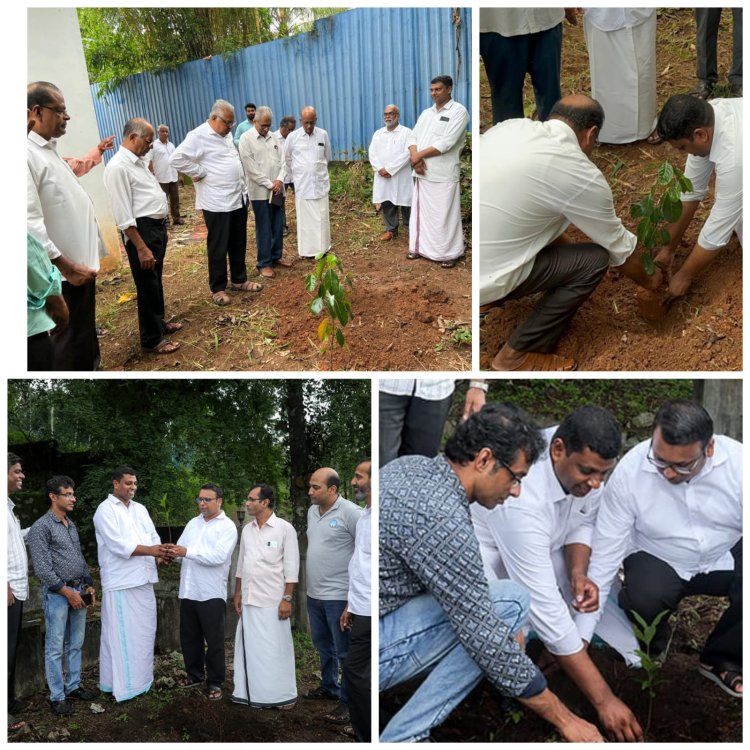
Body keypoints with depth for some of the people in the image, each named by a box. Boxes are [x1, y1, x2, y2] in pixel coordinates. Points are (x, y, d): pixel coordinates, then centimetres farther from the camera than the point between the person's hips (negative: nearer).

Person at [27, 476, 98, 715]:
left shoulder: (71, 525, 13)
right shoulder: (41, 527, -10)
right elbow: (41, 569, -15)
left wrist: (89, 586, 10)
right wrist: (67, 592, -15)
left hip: (79, 592, 7)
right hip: (57, 594, -7)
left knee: (75, 644, 14)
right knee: (55, 648, 1)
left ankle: (73, 686, 26)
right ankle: (57, 697, 10)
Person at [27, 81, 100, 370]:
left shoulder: (50, 150, 15)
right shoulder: (27, 155, -16)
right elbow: (30, 221, -24)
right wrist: (66, 266, -21)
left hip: (79, 264, 9)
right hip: (66, 272, -9)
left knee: (85, 338, 20)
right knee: (72, 343, 0)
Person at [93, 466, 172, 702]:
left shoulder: (140, 509, 15)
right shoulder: (106, 510, -8)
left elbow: (153, 537, 11)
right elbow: (117, 544, -18)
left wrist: (160, 555, -9)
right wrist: (150, 550, -23)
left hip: (144, 580, 7)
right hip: (120, 583, -7)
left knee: (144, 632, 14)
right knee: (121, 635, -2)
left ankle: (141, 678, 26)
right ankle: (121, 684, 9)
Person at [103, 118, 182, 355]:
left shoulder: (138, 161, 11)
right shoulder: (118, 167, -18)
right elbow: (123, 214, -22)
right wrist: (141, 247, -23)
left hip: (157, 227, 9)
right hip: (142, 230, -9)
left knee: (156, 281, 21)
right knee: (147, 286, 1)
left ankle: (159, 322, 37)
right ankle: (152, 339, 12)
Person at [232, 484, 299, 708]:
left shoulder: (285, 528, -9)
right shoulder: (247, 530, 9)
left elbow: (291, 567, -10)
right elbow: (241, 564, 15)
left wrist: (287, 598, -14)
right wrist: (237, 594, 11)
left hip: (273, 601, -5)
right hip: (249, 600, 6)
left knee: (276, 649, 2)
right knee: (249, 647, 11)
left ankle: (283, 695, 15)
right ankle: (251, 691, 24)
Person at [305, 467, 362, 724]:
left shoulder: (350, 513, -16)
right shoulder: (312, 511, 7)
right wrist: (309, 581, 17)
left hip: (338, 595, -8)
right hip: (314, 593, 8)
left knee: (345, 651, 2)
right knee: (323, 645, 22)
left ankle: (349, 702, 13)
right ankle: (329, 687, 40)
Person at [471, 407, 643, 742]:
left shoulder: (585, 459, -20)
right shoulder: (521, 500, -41)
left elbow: (583, 522, -1)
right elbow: (546, 609, -39)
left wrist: (578, 573, -22)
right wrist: (604, 700, -35)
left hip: (545, 543, 7)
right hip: (485, 550, -6)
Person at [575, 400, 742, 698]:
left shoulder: (738, 461, -22)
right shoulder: (629, 472, -24)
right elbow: (604, 555, -20)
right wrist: (580, 639, -21)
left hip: (725, 557, 2)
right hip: (657, 559, -2)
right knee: (644, 600, -32)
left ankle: (720, 659, 4)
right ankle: (649, 655, 5)